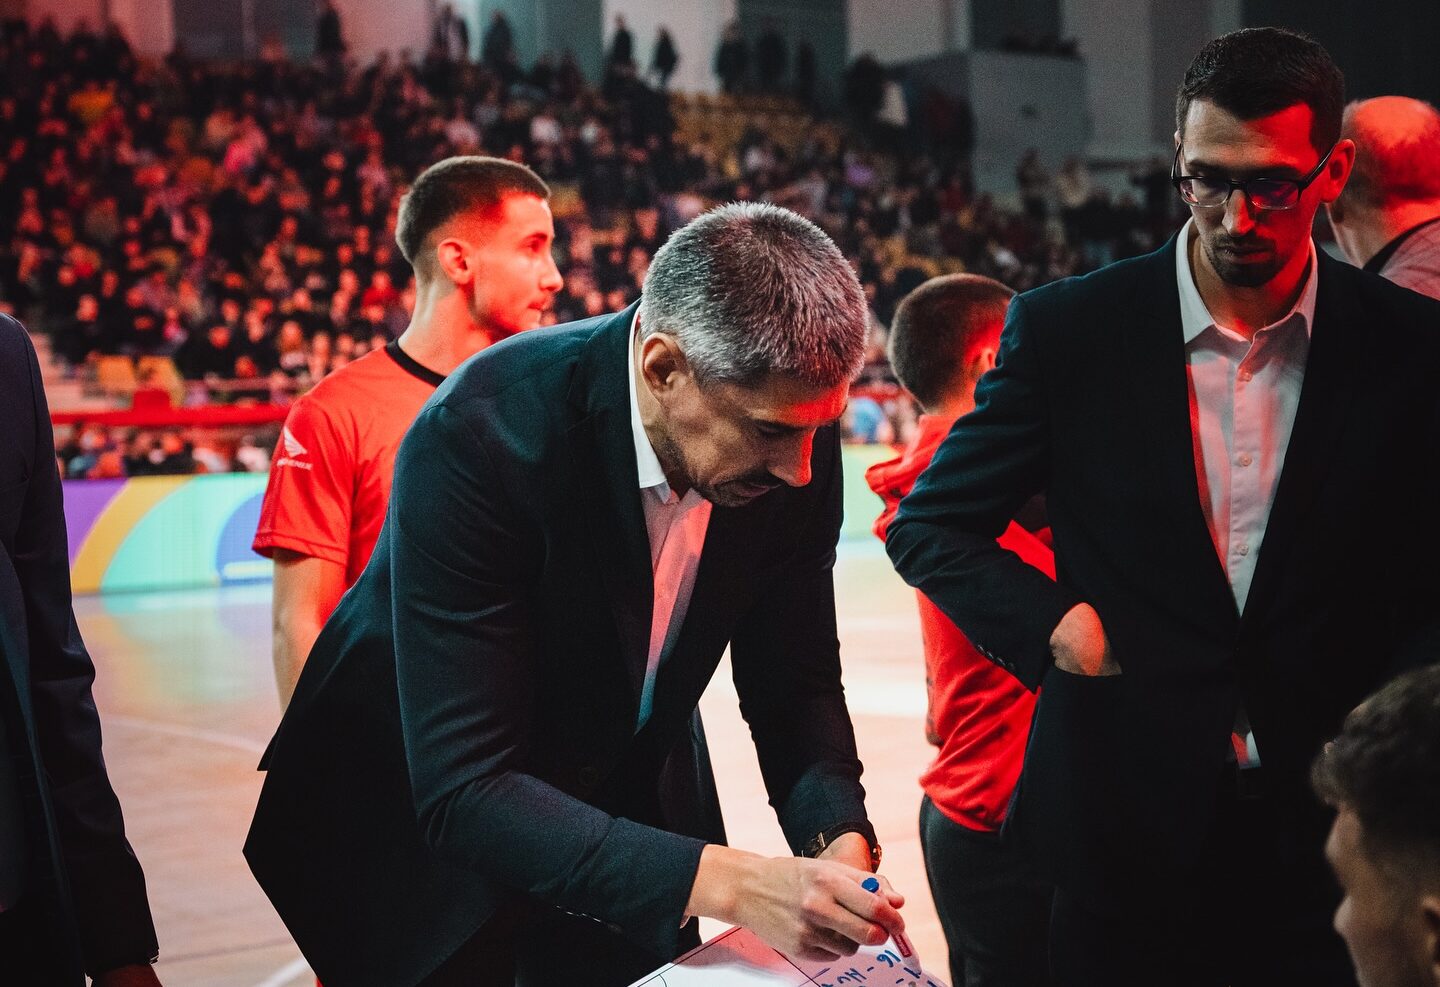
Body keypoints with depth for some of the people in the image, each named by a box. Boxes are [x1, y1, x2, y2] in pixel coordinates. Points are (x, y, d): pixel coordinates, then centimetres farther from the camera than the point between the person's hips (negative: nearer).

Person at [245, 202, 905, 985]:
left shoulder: (798, 443, -19)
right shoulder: (477, 436, -34)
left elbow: (794, 686, -6)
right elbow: (462, 791, -36)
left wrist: (840, 836, -26)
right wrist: (727, 883, -45)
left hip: (627, 807, 5)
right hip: (425, 824, -4)